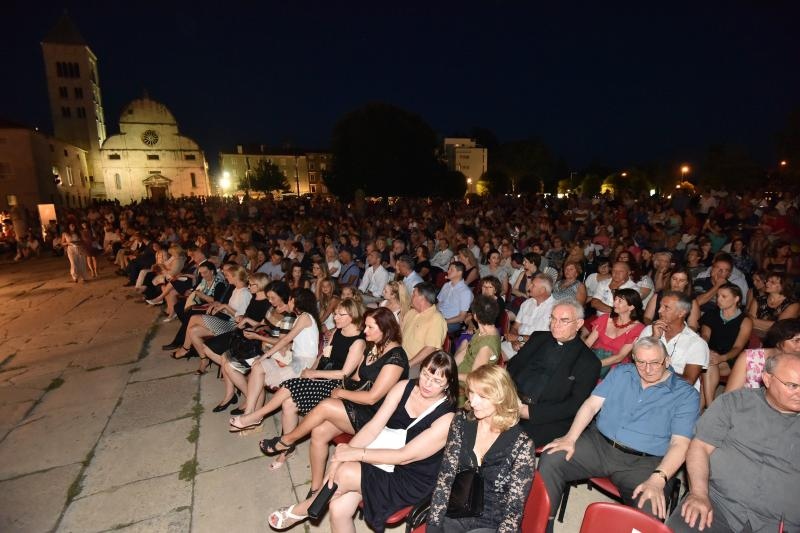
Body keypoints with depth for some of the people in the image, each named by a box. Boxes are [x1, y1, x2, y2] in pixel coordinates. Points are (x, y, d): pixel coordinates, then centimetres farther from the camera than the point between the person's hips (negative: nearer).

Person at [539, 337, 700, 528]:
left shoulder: (686, 395, 1)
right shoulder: (620, 373, 10)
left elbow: (679, 444, -8)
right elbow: (591, 405, 4)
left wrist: (658, 479, -24)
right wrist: (570, 437, -11)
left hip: (643, 462, -2)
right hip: (599, 444, 3)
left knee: (651, 512, -33)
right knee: (550, 459, -18)